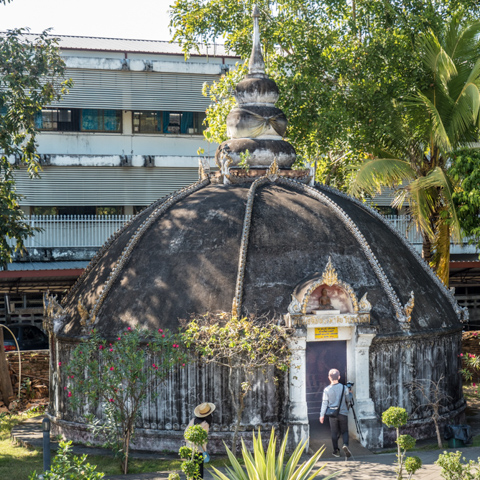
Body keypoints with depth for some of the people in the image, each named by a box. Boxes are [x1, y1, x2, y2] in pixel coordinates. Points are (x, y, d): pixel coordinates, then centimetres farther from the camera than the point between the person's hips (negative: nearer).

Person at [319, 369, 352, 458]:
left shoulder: (327, 389, -6)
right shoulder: (344, 388, -5)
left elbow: (324, 403, -4)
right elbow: (348, 400, 4)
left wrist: (322, 415, 2)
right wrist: (350, 393, 24)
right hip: (343, 413, 0)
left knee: (334, 433, 10)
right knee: (344, 431, 9)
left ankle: (336, 450, 12)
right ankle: (345, 445, -17)